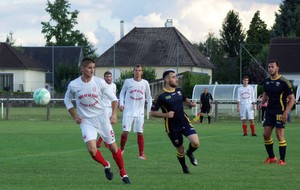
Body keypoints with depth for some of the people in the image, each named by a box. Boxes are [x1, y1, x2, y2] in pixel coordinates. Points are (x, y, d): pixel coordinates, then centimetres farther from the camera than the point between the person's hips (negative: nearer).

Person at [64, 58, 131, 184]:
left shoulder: (99, 82, -8)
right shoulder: (73, 85, -7)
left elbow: (113, 98, 2)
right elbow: (67, 100, 11)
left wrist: (114, 115, -8)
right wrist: (75, 116, 2)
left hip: (102, 118, 0)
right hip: (86, 121, 0)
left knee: (113, 147, 3)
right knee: (92, 149, -18)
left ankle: (123, 174, 21)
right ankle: (106, 166, 12)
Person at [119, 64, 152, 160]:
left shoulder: (145, 83, 4)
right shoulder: (128, 81, 1)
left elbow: (148, 97, 14)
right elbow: (122, 93, 12)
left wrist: (149, 108, 8)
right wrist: (121, 104, -1)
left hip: (139, 112, 1)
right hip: (128, 111, -1)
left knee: (140, 133, -3)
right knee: (125, 132, -6)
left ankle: (141, 153, 3)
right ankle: (121, 149, 15)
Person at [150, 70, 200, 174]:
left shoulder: (179, 90, 3)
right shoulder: (161, 96, -13)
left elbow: (185, 100, 24)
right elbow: (152, 112, -10)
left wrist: (191, 103, 1)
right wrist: (166, 114, -24)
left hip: (184, 122, 4)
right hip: (172, 127, -4)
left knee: (196, 142, -16)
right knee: (180, 149, 5)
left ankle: (189, 153, 19)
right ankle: (184, 167, 34)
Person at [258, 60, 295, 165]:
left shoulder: (284, 82, -11)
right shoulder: (266, 81, 7)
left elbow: (292, 98, -9)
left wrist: (286, 112, -18)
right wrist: (262, 102, 1)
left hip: (280, 112, -6)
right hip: (269, 111, 6)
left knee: (280, 135, -8)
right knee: (266, 134, 3)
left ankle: (282, 160, -1)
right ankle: (271, 157, 18)